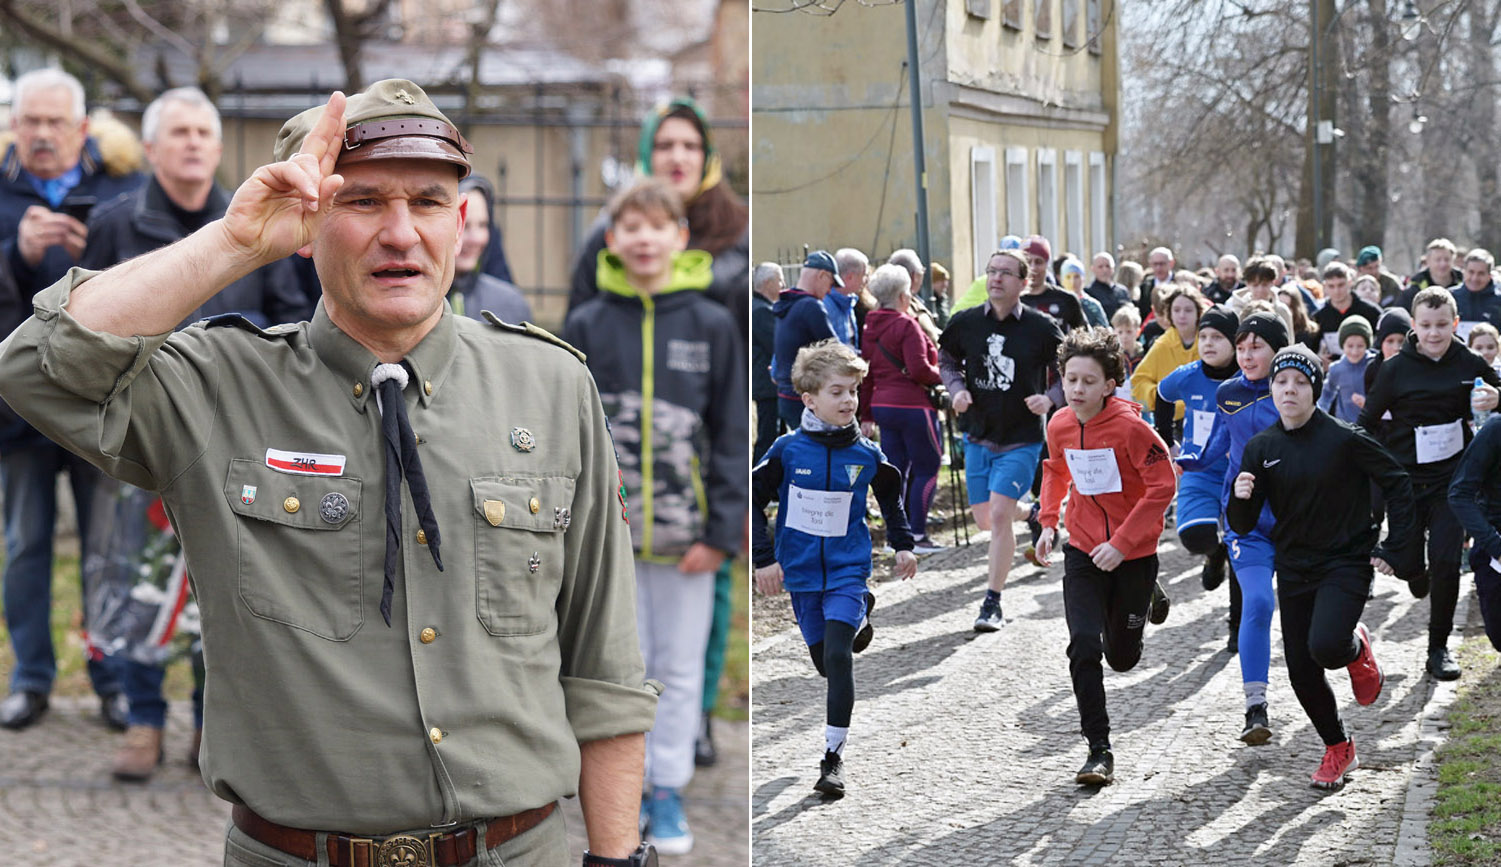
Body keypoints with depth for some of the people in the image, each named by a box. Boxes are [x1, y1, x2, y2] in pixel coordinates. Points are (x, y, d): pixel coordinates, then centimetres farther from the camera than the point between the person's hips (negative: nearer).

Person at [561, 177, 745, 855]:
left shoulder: (712, 326, -1)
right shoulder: (586, 327, 1)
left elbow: (732, 435, 0)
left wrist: (721, 531, -5)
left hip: (686, 536, 0)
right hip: (609, 532, 0)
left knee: (681, 670, 8)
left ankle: (669, 793, 20)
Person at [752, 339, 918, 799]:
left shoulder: (867, 455, -4)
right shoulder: (788, 450, -9)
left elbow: (891, 493, 16)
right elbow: (753, 500, -2)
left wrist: (903, 545, 13)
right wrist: (764, 558, -6)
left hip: (848, 568, -1)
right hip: (802, 572, 1)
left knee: (838, 657, -16)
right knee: (824, 662, 14)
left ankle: (833, 757, -8)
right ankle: (858, 618, 50)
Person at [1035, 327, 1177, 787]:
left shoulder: (1130, 426, -20)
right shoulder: (1060, 425, -4)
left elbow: (1163, 486, -19)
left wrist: (1122, 543, -22)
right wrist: (1048, 520, 7)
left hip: (1133, 554, -3)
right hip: (1083, 551, 3)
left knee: (1122, 658, 12)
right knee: (1084, 645, -15)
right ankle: (1099, 751, -8)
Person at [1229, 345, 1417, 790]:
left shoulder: (1345, 439, -12)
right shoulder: (1261, 448, 0)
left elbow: (1397, 483, -2)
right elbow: (1243, 525, 1)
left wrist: (1395, 550, -6)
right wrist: (1241, 498, -22)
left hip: (1346, 562, -4)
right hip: (1294, 569, 5)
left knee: (1325, 647, -27)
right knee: (1301, 672, 5)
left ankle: (1357, 649, 11)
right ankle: (1338, 749, 30)